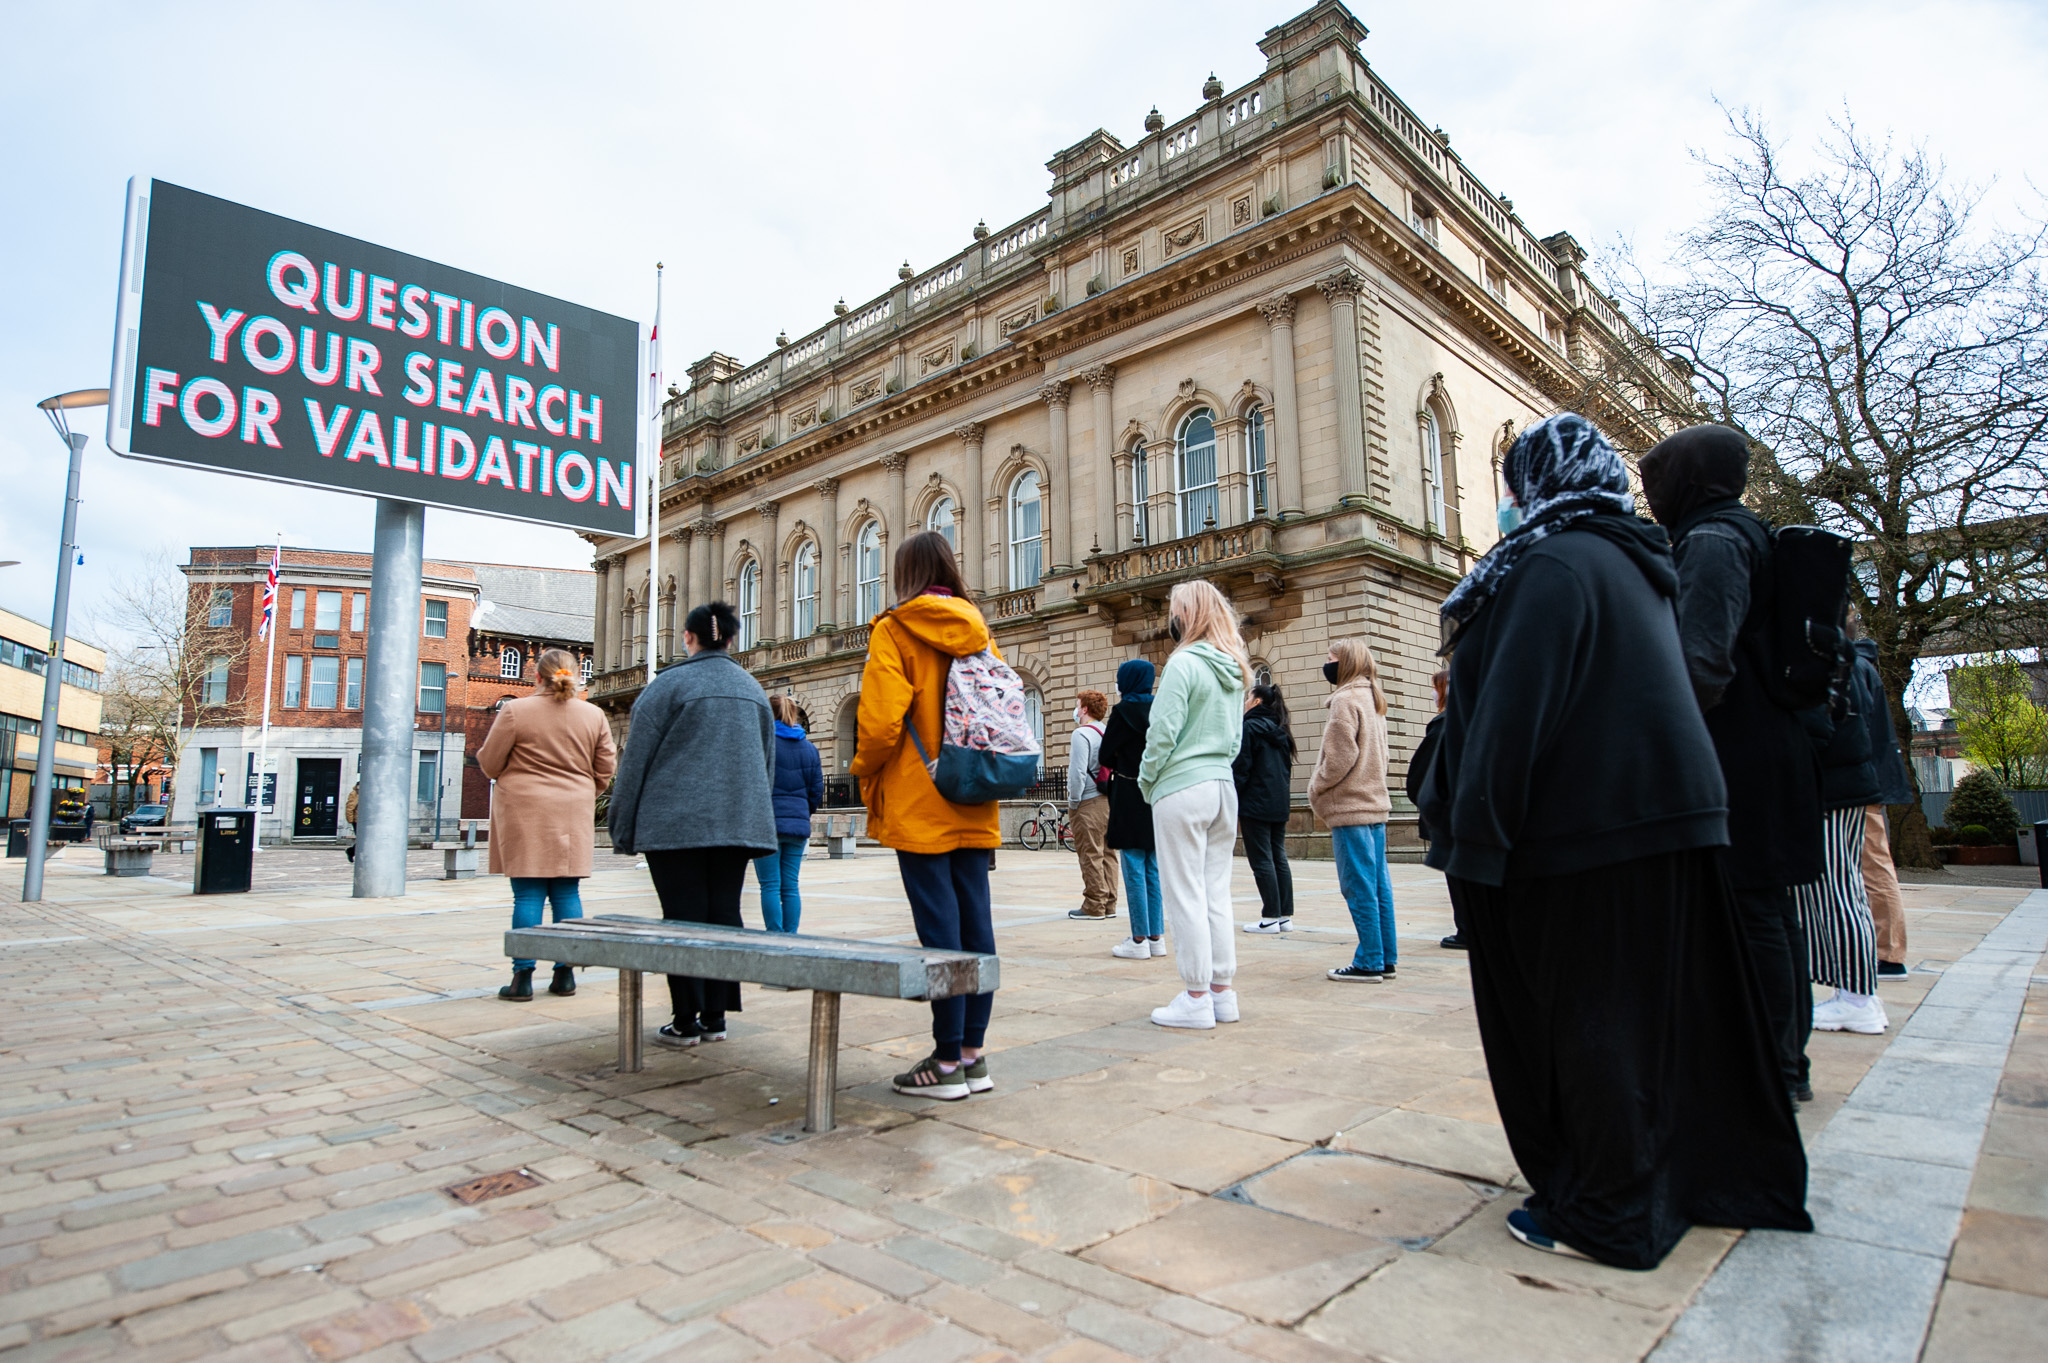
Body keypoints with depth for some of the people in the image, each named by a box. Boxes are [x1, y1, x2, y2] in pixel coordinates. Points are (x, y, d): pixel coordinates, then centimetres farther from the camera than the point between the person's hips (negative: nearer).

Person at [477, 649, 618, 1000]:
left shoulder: (514, 711, -7)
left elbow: (489, 763, -1)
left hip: (524, 813, -3)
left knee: (528, 895, 1)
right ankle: (565, 975, 12)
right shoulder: (594, 715, 3)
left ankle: (523, 977, 3)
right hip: (573, 814, 3)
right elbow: (606, 768, 8)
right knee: (567, 893, 8)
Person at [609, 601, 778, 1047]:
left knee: (684, 920, 1)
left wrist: (623, 830, 3)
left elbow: (636, 761, -4)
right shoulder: (753, 688, 13)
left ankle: (686, 1021, 8)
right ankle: (715, 1018, 13)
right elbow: (767, 762, 19)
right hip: (739, 823, 5)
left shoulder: (669, 684, -3)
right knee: (725, 916, 8)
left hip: (676, 823, -4)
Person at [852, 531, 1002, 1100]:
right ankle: (973, 1053, 17)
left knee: (939, 928, -3)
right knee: (974, 922, 8)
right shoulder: (978, 632, 12)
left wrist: (865, 774, 2)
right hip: (974, 807, 6)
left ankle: (947, 1061, 5)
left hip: (919, 803, -6)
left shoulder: (895, 630, -6)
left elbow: (881, 719, -15)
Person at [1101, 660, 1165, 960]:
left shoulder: (1123, 711, -9)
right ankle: (1156, 937, 15)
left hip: (1130, 797, -6)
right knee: (1154, 869, 11)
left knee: (1134, 869, -2)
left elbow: (1106, 755, -4)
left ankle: (1139, 941, 0)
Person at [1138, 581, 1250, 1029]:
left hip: (1181, 789, -8)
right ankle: (1222, 992, 18)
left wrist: (1145, 781, -2)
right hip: (1224, 786, 8)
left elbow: (1163, 731, -15)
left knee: (1186, 894, -1)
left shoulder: (1184, 663, -12)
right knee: (1216, 893, 12)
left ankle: (1196, 998, 4)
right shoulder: (1235, 671, 13)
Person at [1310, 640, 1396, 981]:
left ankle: (1369, 963, 1)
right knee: (1378, 885, 10)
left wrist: (1316, 791, -3)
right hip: (1375, 804, 9)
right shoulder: (1374, 700, 16)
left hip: (1351, 808, -9)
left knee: (1358, 887, -4)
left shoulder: (1345, 699, -11)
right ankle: (1385, 960, 16)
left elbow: (1340, 757, -17)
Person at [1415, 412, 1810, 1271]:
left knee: (1590, 1021, 1)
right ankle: (1703, 1172, 34)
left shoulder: (1553, 564, -15)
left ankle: (1608, 1216, 14)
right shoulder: (1630, 563, 16)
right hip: (1663, 814, 10)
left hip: (1592, 834, -9)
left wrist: (1472, 841, -19)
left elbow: (1514, 713, -22)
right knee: (1663, 1007, 19)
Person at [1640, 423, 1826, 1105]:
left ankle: (1773, 1067, 6)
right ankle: (1787, 1059, 24)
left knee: (1752, 910, -3)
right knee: (1771, 906, 14)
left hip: (1738, 760, -10)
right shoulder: (1744, 536, 18)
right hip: (1771, 749, 10)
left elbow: (1702, 662, -25)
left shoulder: (1712, 541, -13)